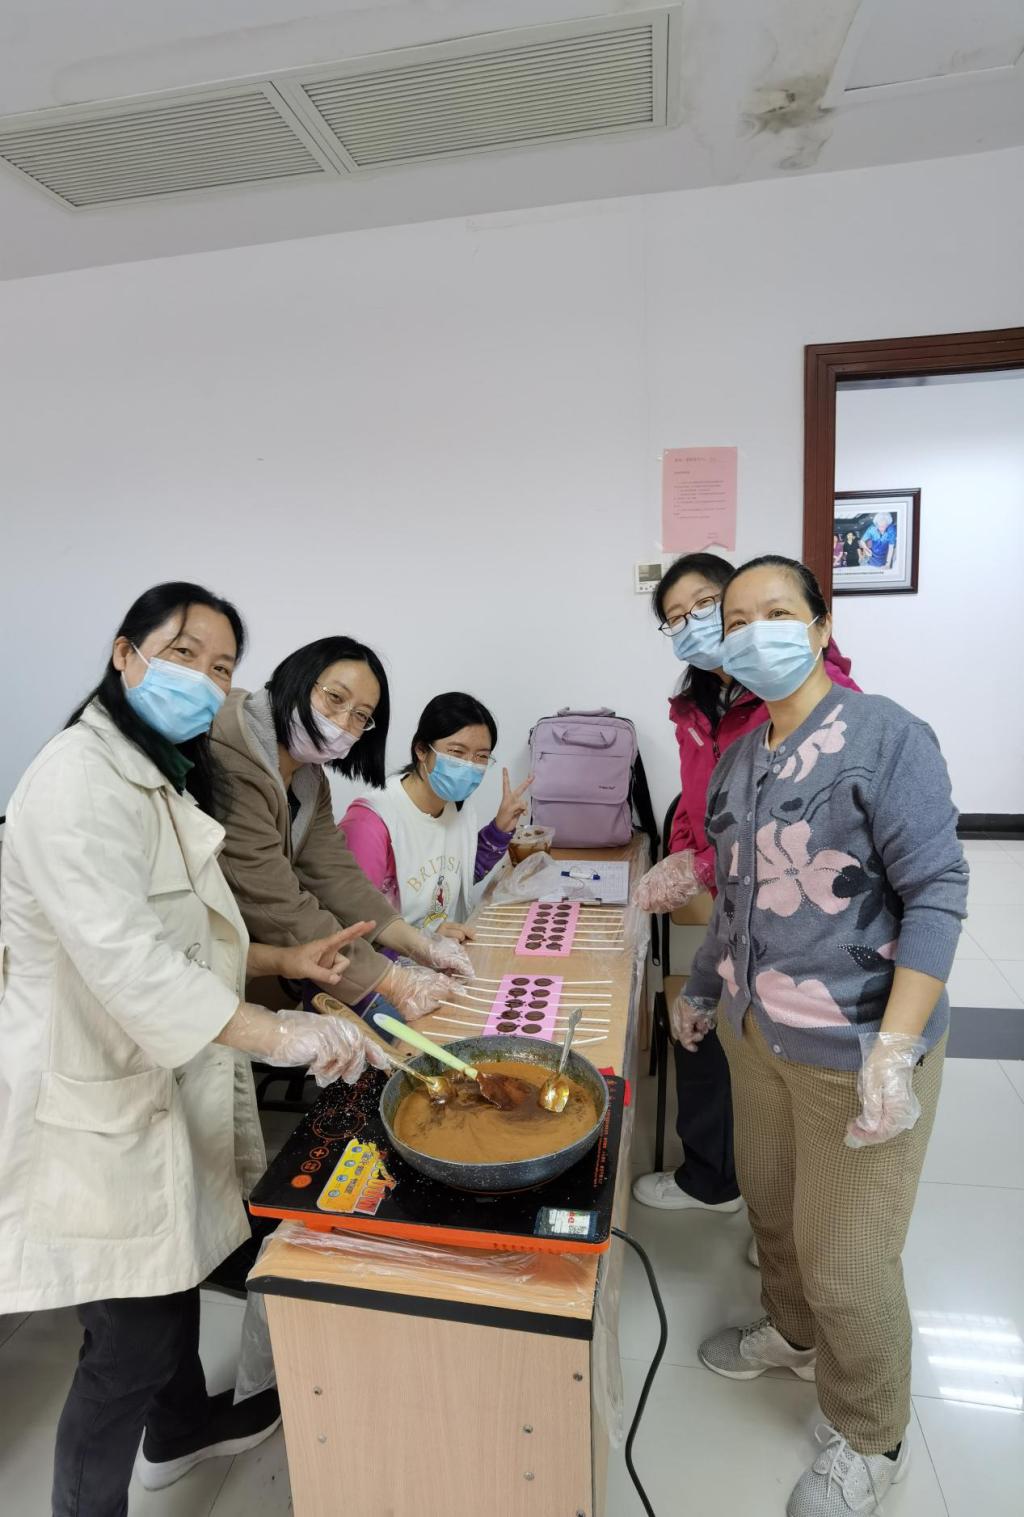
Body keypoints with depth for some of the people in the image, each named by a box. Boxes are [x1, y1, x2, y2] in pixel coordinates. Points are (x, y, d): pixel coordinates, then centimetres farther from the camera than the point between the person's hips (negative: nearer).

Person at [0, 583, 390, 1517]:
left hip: (159, 1081, 10)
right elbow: (121, 955, -32)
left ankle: (182, 1425, 52)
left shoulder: (159, 778, 11)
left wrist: (284, 960, 5)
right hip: (92, 1099, -10)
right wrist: (279, 1036, -35)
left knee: (178, 1265, 27)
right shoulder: (79, 779, -22)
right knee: (131, 1337, 6)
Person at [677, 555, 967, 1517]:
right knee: (770, 1202, 24)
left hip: (853, 1055, -6)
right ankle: (793, 1332, 54)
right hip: (756, 1034, 7)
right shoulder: (738, 759, 4)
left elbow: (936, 895, -19)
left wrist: (895, 1048, -25)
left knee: (845, 1261, 9)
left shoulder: (885, 737, -16)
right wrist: (703, 988, 21)